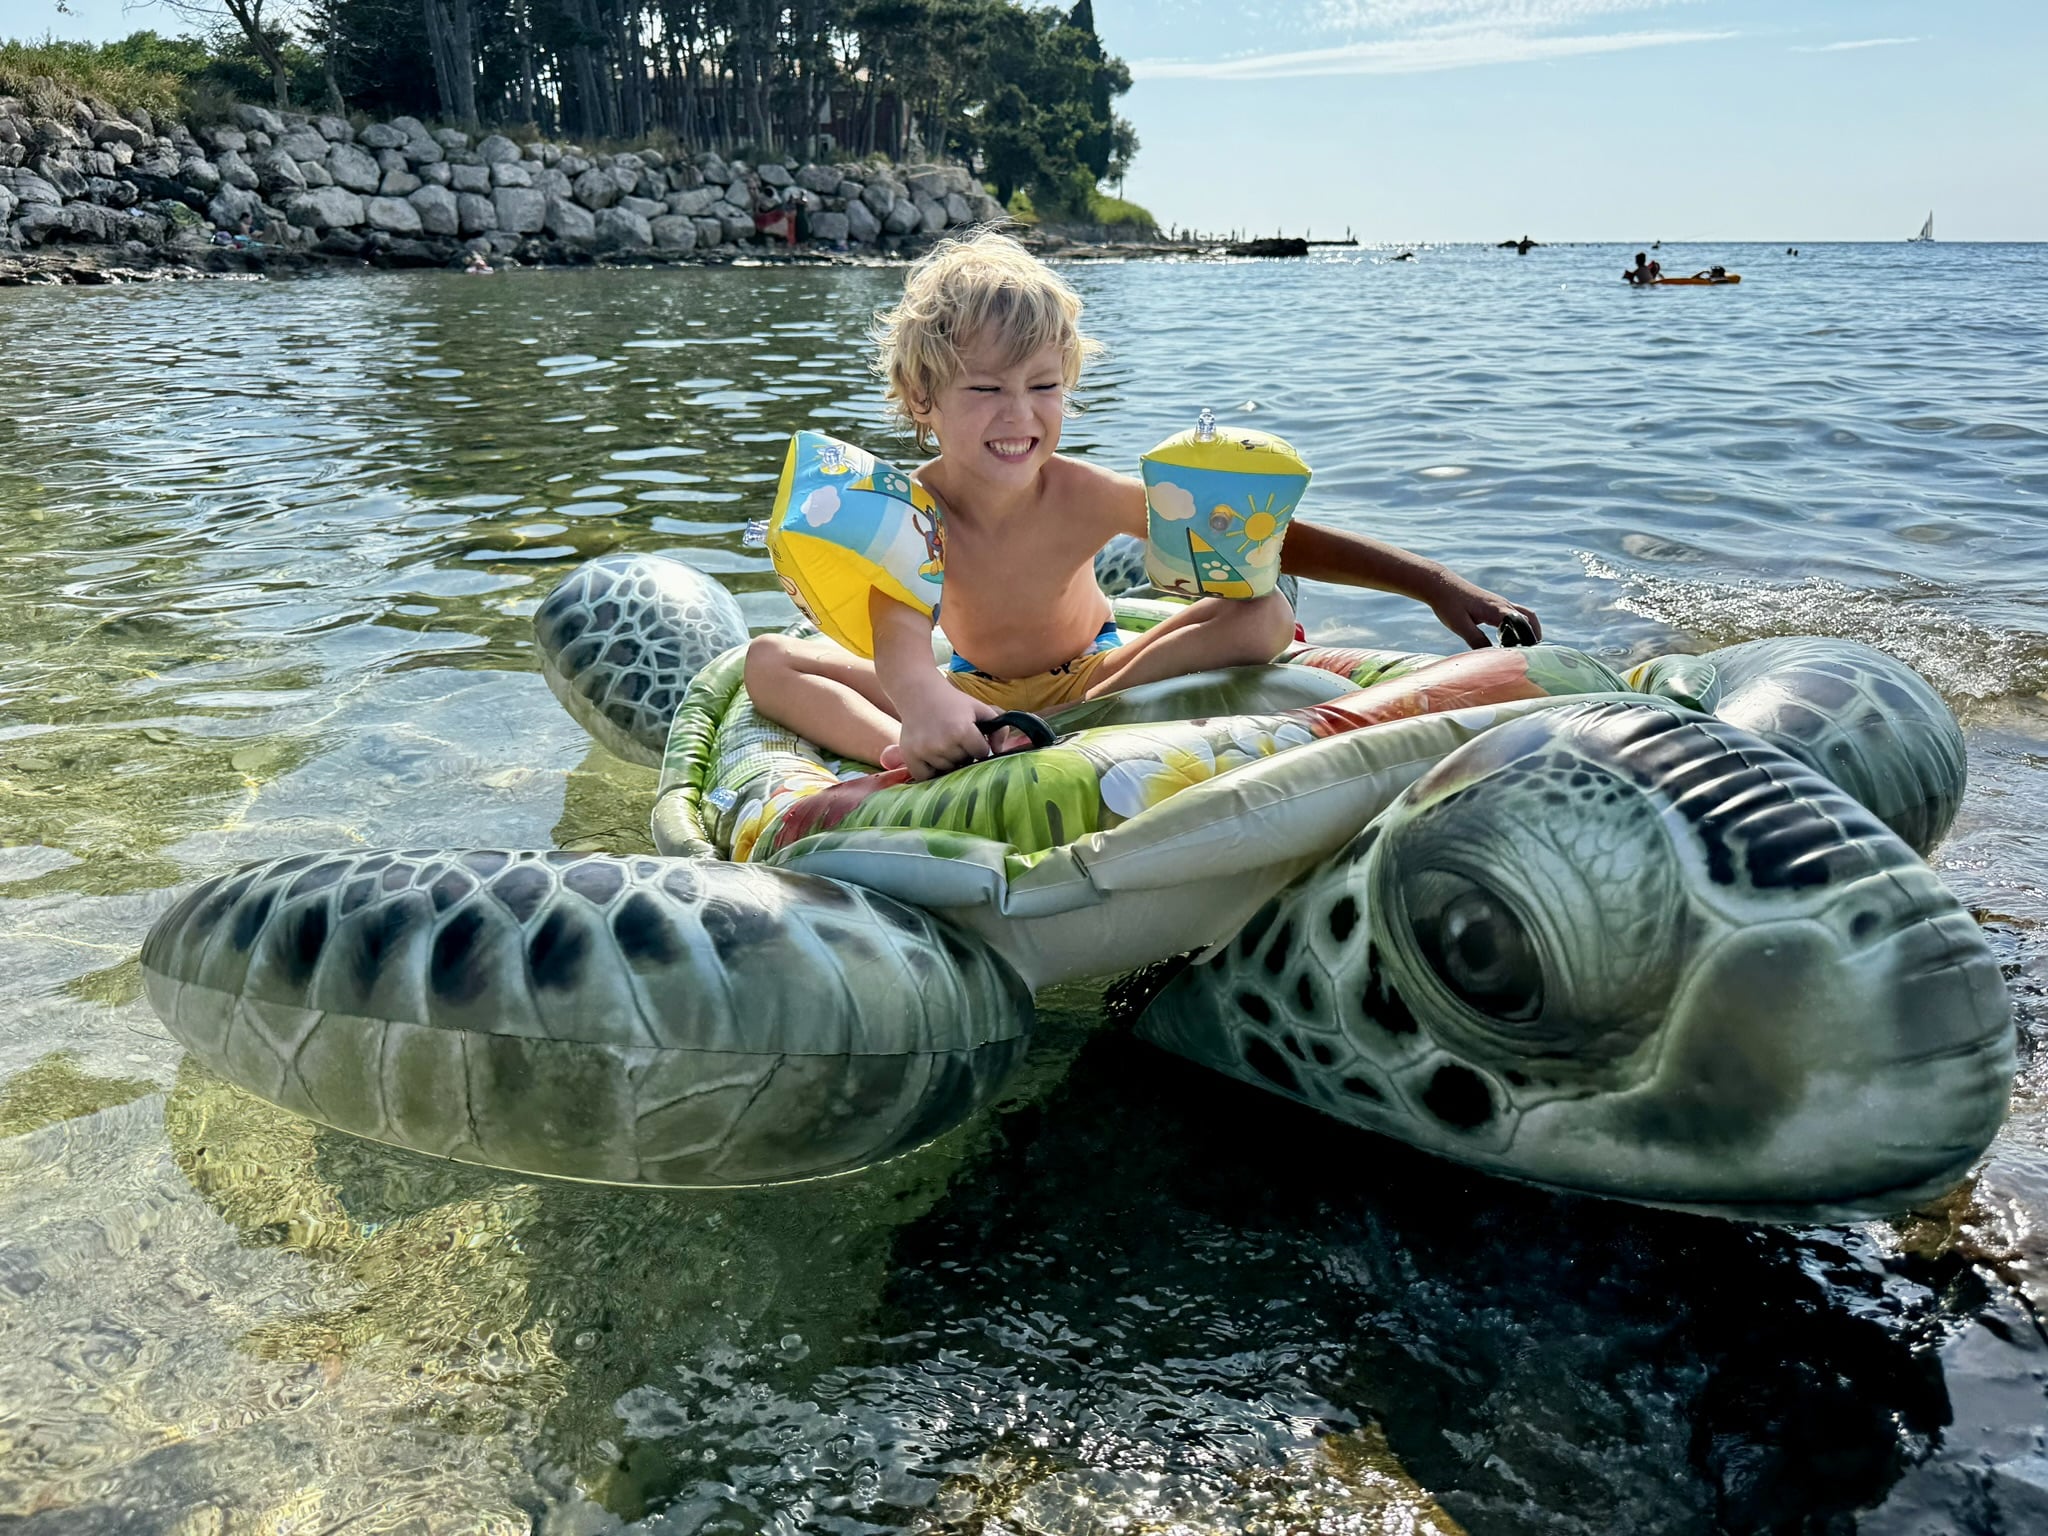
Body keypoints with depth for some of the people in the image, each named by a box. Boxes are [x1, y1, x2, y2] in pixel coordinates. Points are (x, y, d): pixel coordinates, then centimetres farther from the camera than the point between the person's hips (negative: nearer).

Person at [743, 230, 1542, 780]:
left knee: (1264, 613, -24)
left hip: (1090, 677, 0)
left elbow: (1275, 540, -24)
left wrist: (1434, 583, -32)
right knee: (770, 660, -18)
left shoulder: (1084, 496, -25)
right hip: (976, 691, 0)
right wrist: (926, 711, -72)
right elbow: (901, 645, -46)